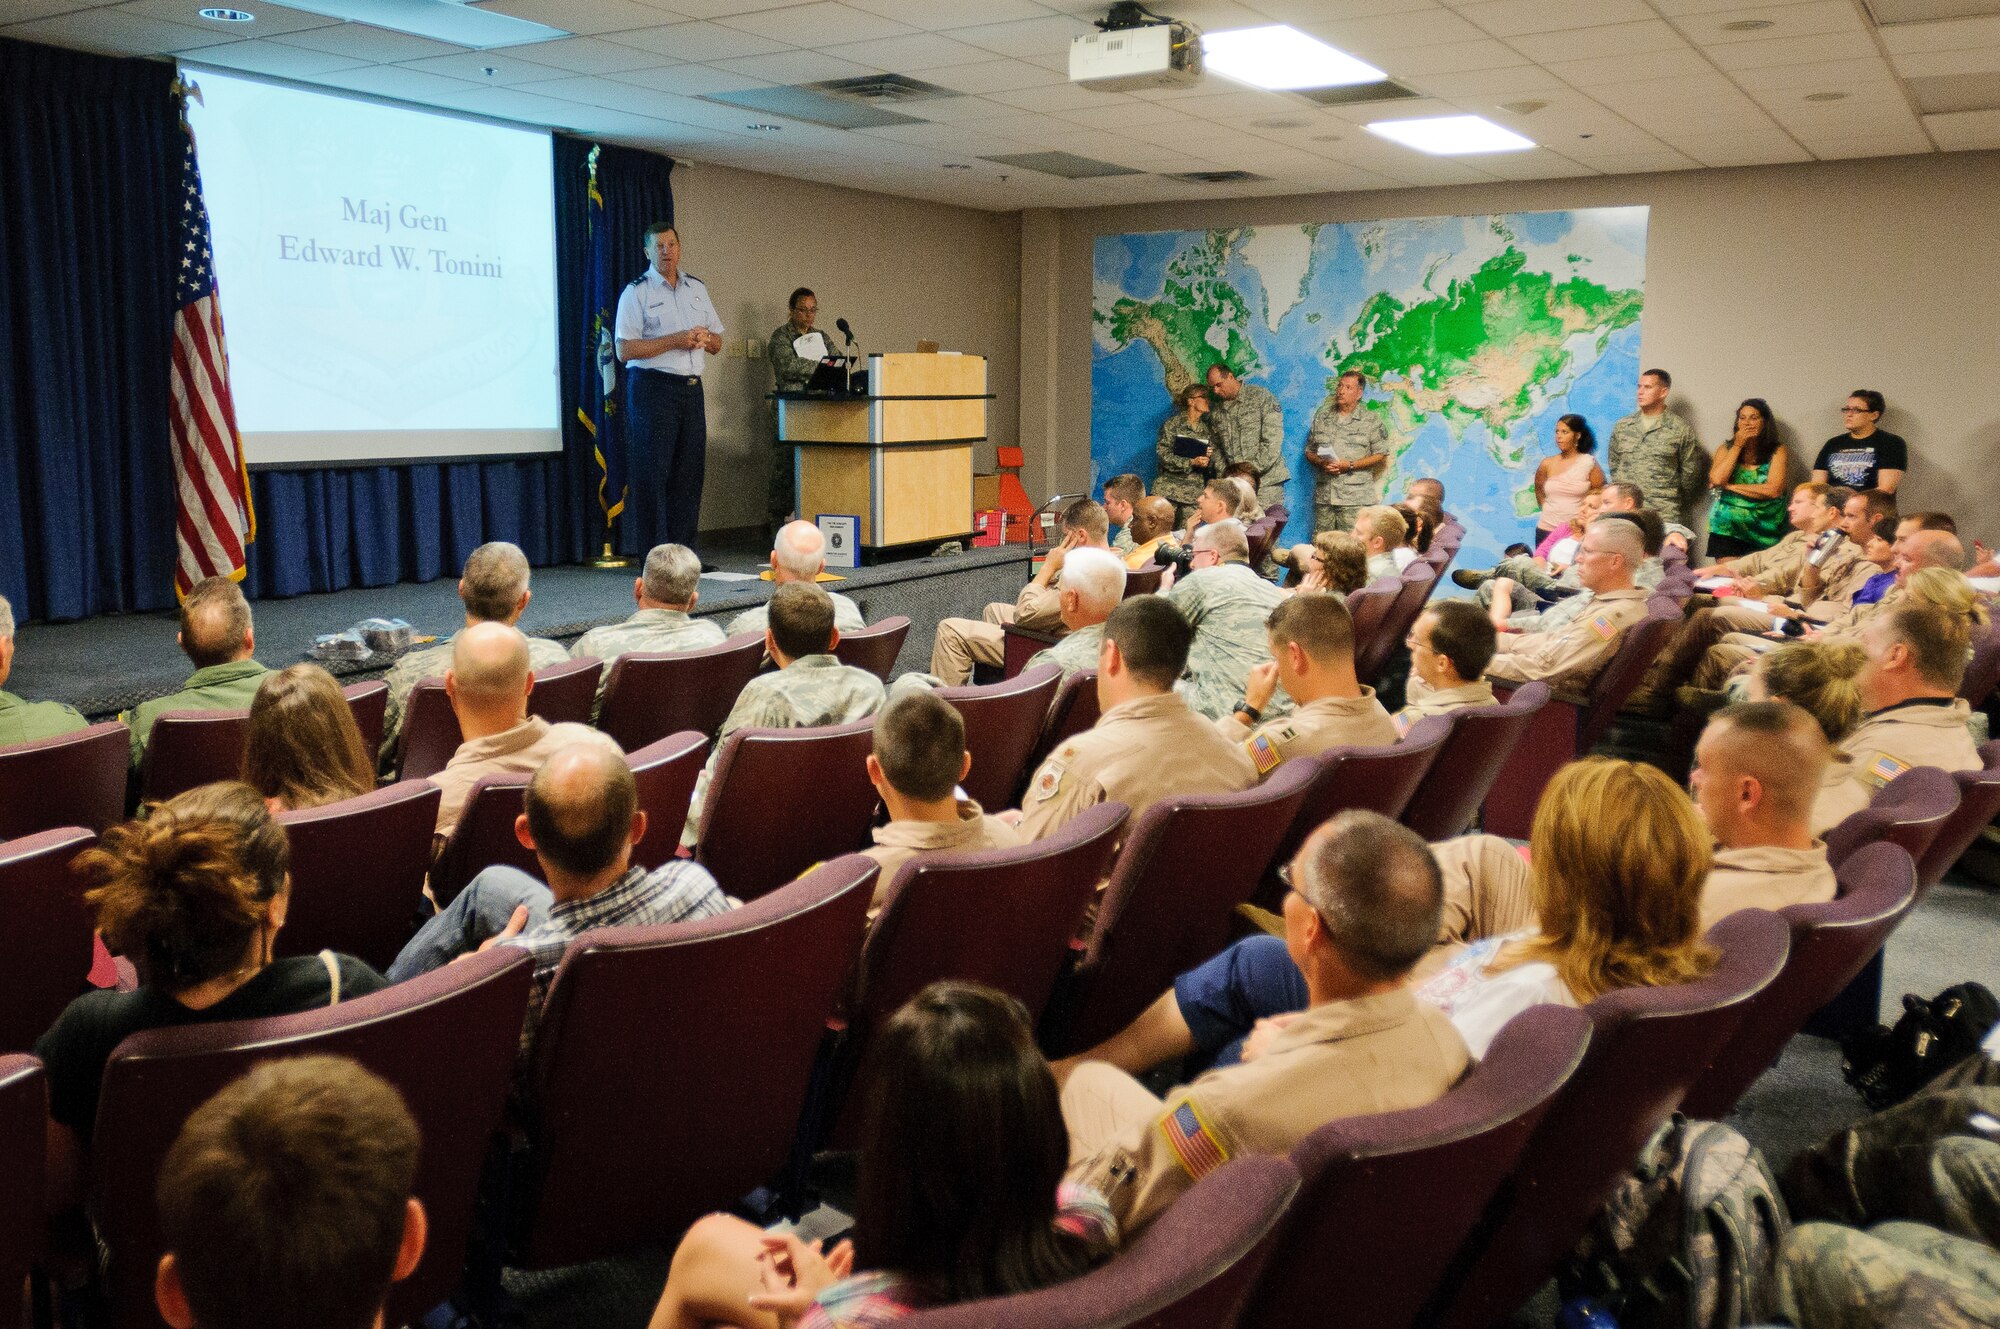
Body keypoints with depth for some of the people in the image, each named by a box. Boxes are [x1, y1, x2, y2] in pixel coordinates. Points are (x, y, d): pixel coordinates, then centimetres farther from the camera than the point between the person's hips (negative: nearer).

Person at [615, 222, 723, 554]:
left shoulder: (697, 288, 16)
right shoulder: (636, 292, -2)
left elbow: (717, 344, 20)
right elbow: (625, 350, -11)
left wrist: (705, 338, -3)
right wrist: (675, 340, -16)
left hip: (691, 388, 6)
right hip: (653, 388, -6)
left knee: (689, 473, 5)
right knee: (653, 474, -5)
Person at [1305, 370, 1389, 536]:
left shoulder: (1371, 420, 5)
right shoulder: (1322, 417, 16)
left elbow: (1381, 455, 1)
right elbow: (1309, 451, 17)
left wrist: (1350, 465, -11)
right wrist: (1321, 463, -5)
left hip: (1355, 497, -4)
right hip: (1324, 495, 4)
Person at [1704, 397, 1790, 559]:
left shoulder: (1777, 451, 3)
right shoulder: (1726, 449, 9)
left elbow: (1774, 490, -11)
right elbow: (1716, 479, -10)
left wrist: (1729, 486, -8)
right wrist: (1738, 445, -5)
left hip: (1766, 530, -1)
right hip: (1728, 527, 1)